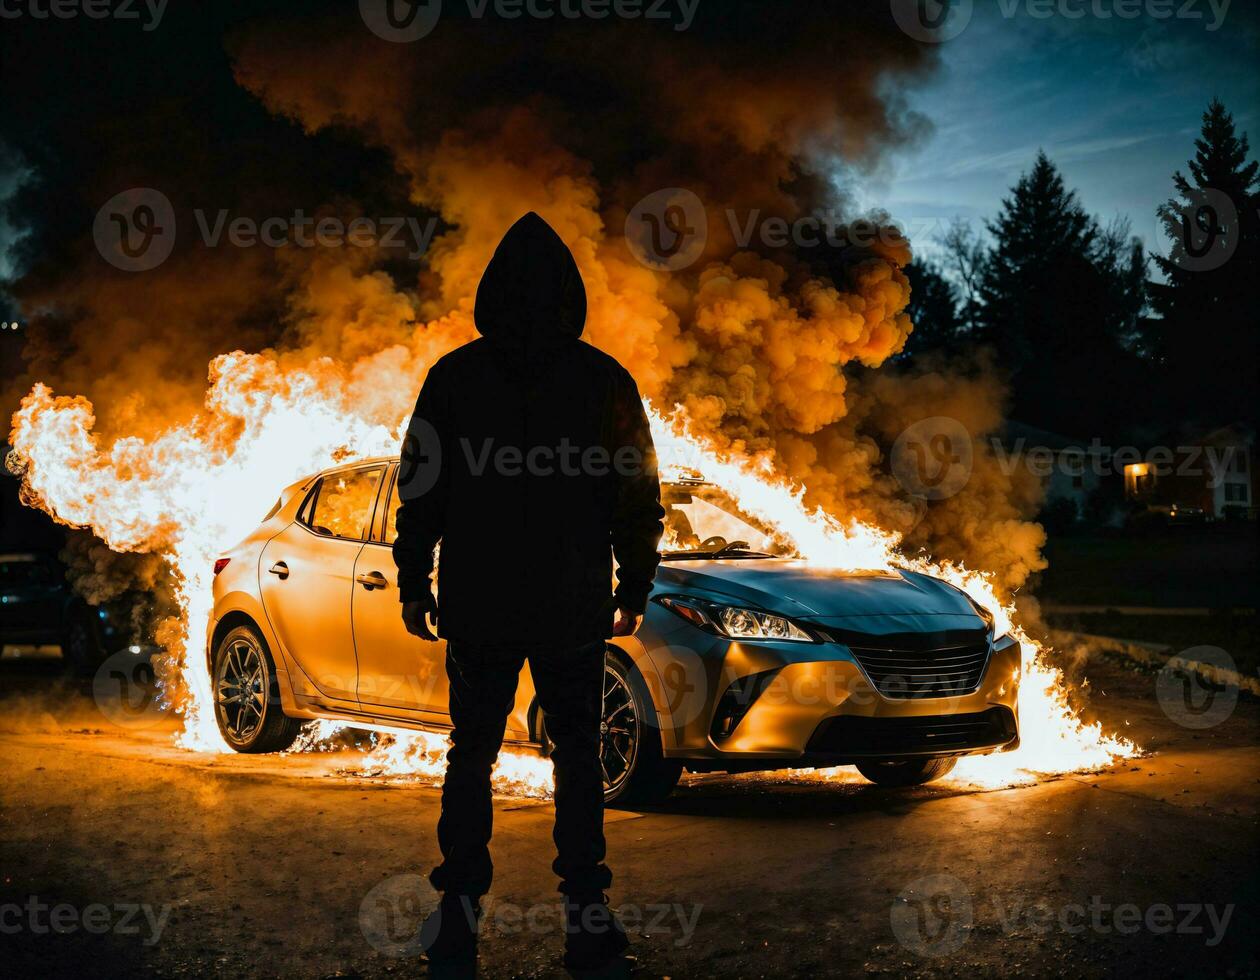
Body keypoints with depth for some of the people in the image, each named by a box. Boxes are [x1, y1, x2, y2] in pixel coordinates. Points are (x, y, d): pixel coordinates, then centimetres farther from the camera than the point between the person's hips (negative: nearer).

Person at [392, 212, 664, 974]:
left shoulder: (454, 376, -2)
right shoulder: (606, 382, -2)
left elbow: (421, 490, 1)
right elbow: (639, 498, 2)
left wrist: (415, 585, 9)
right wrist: (635, 588, 11)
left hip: (478, 607, 0)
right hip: (575, 608, 0)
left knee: (472, 754, 10)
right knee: (577, 757, 9)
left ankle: (461, 911, 9)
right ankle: (587, 917, 7)